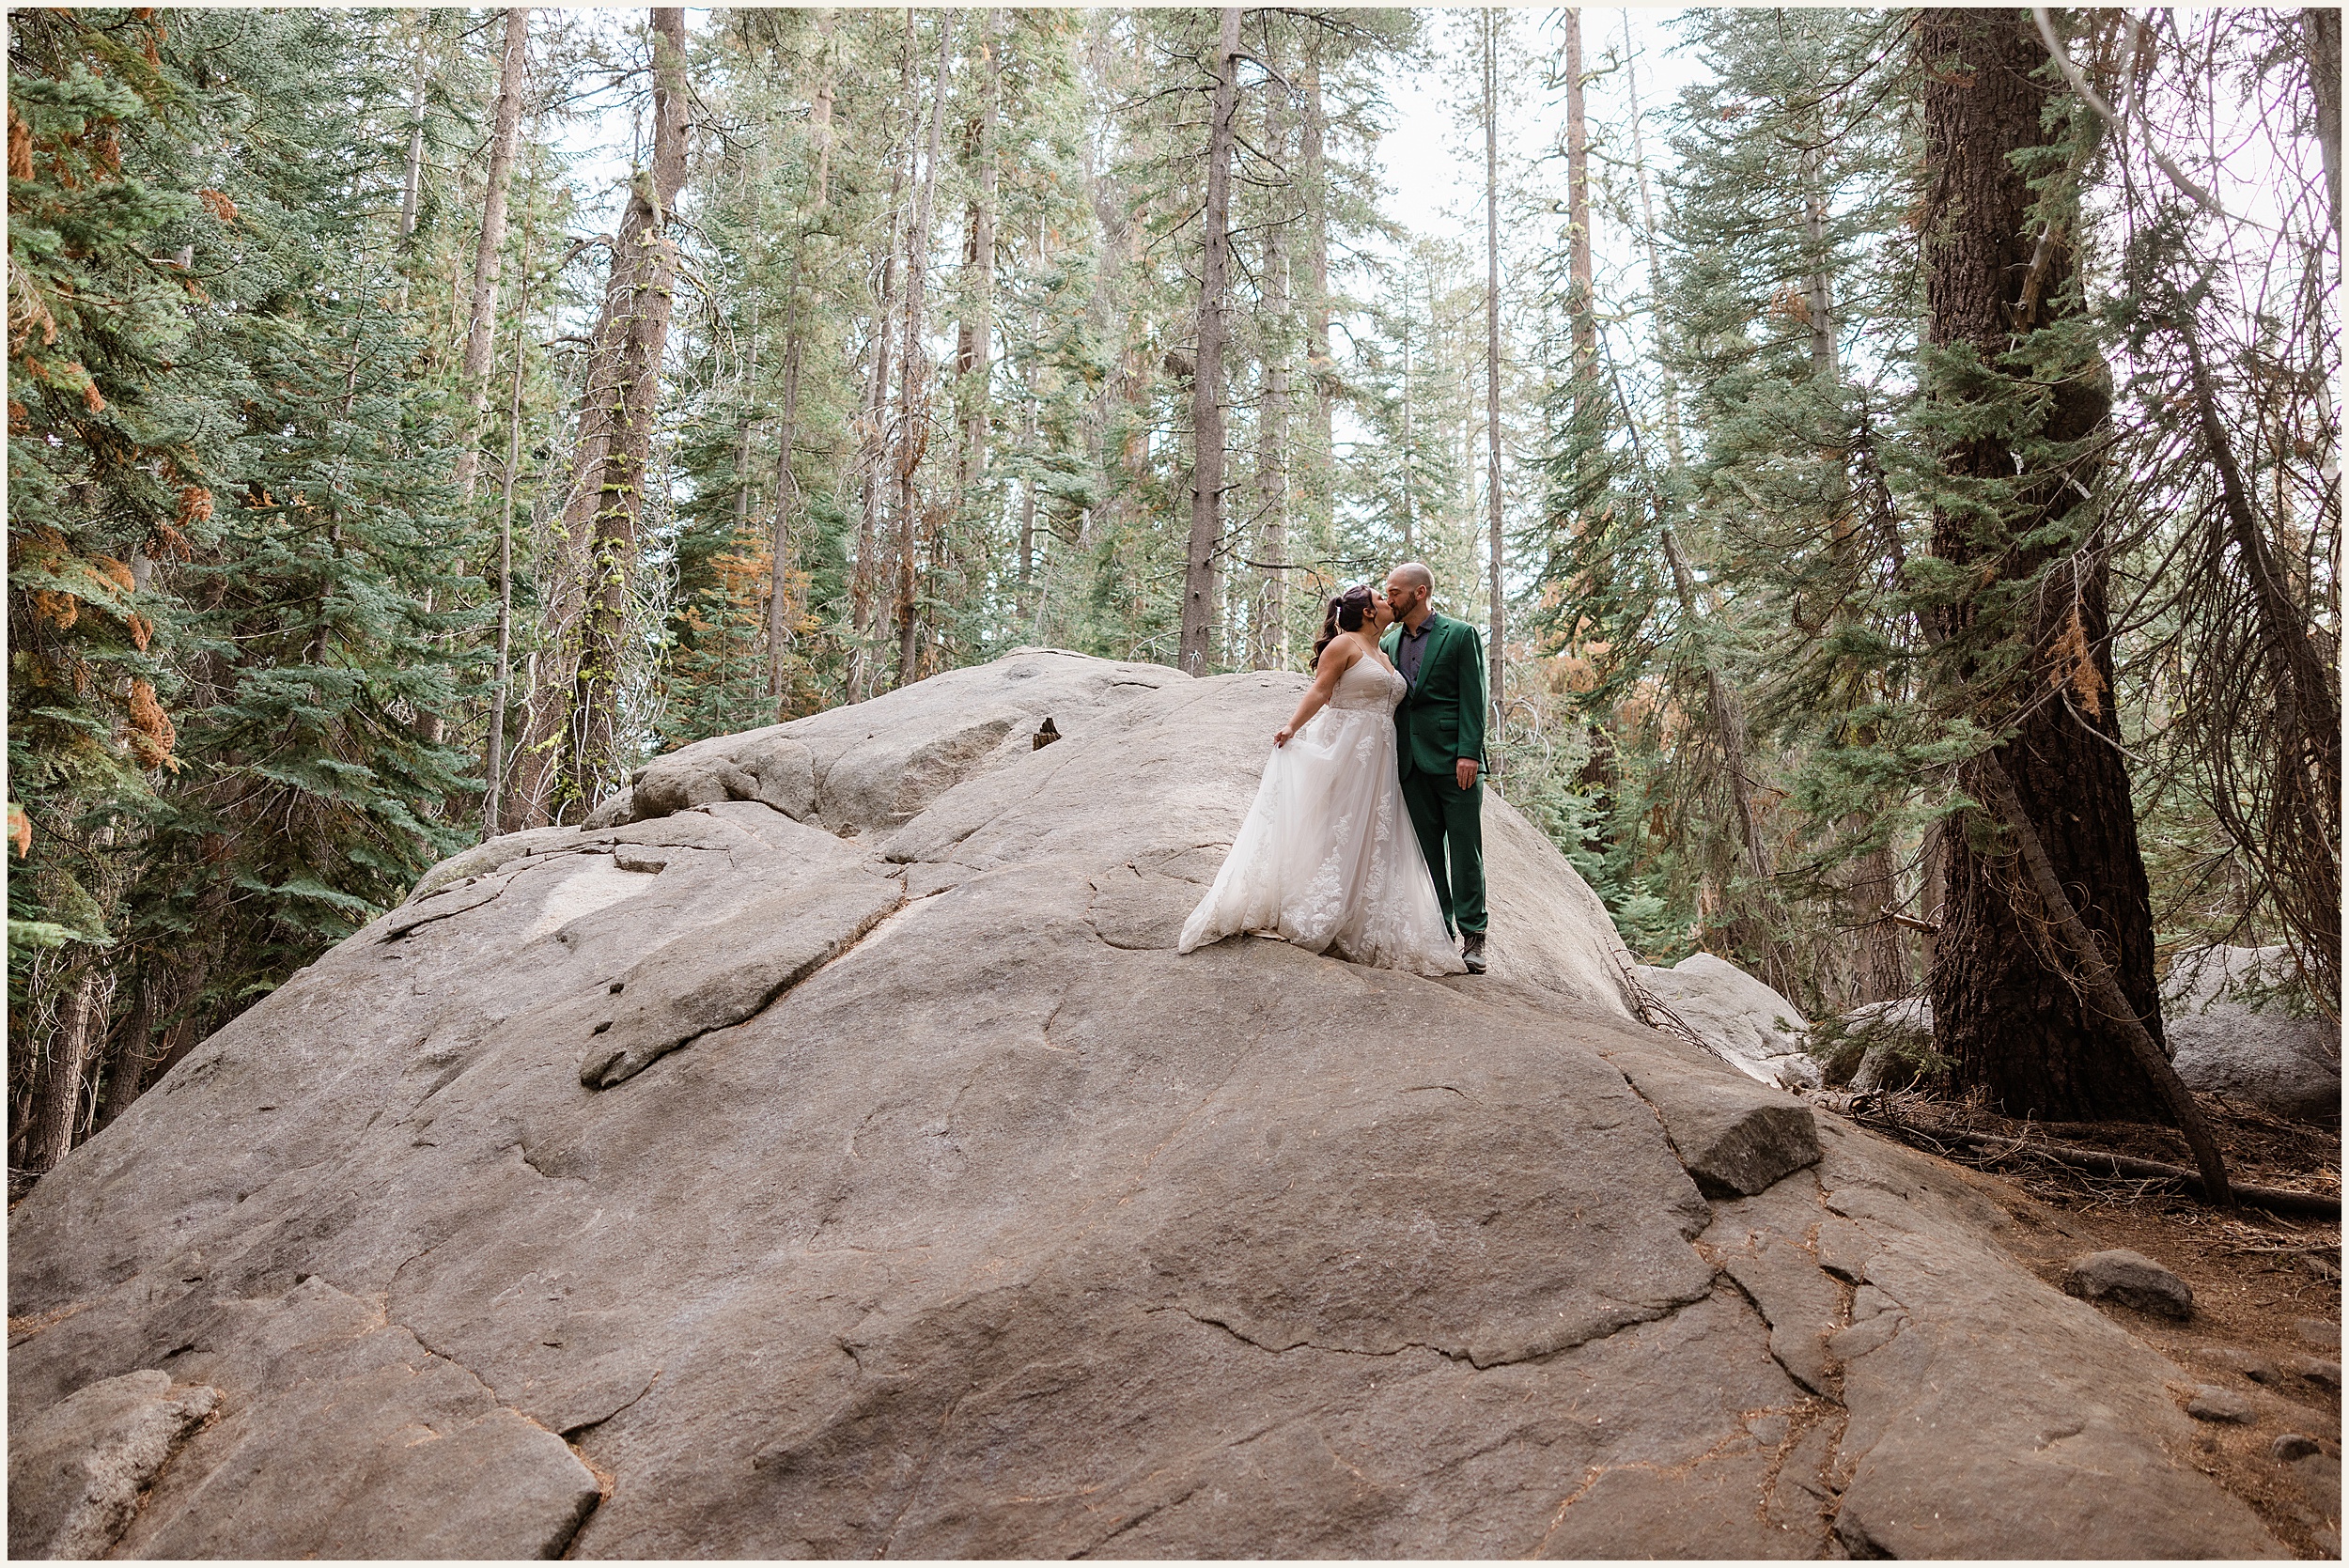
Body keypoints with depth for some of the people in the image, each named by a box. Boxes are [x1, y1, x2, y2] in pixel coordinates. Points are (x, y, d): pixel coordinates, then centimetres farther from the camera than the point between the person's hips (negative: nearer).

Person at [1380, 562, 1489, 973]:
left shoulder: (1460, 635, 1)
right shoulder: (1389, 643, 16)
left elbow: (1472, 698, -5)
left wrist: (1469, 753, -14)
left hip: (1453, 760, -5)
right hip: (1411, 763, 5)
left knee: (1465, 850, -3)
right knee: (1426, 853, 5)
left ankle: (1472, 935, 2)